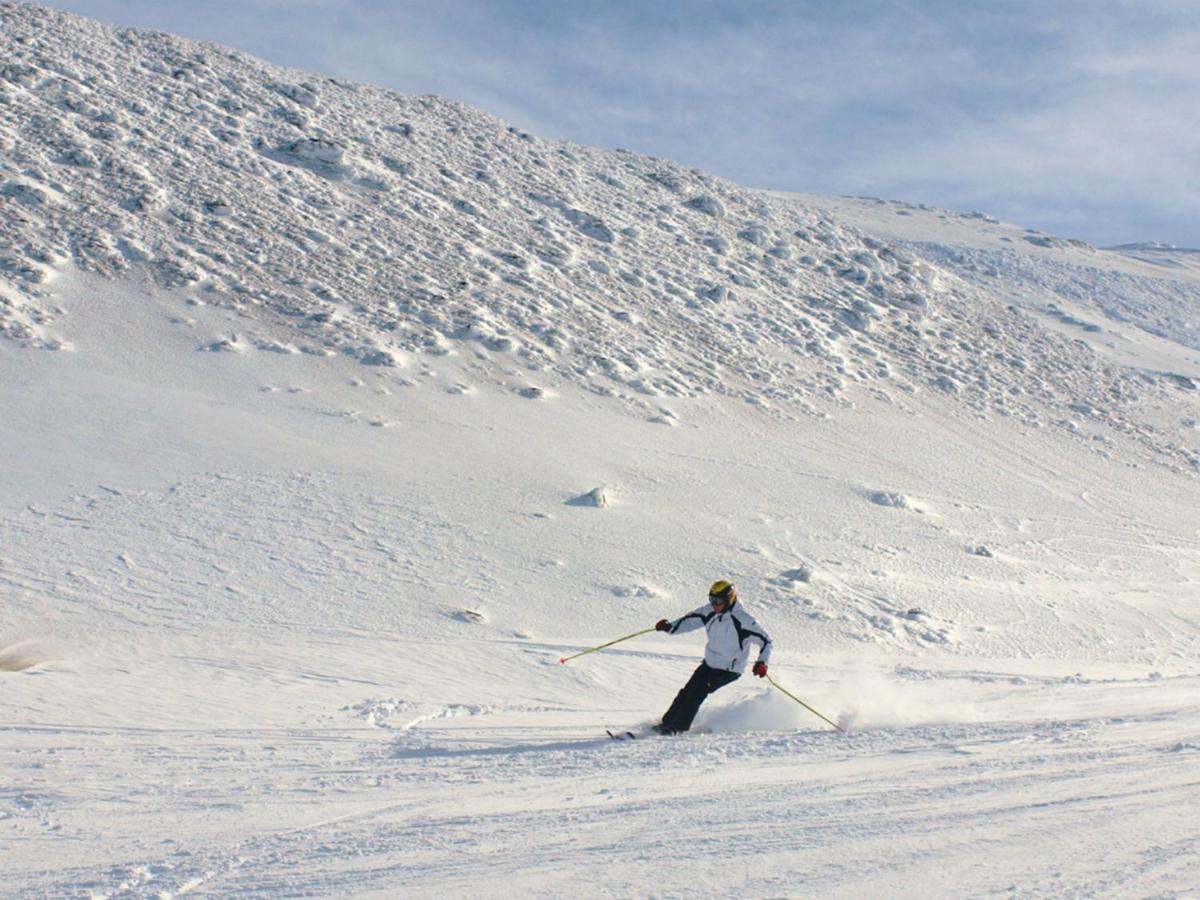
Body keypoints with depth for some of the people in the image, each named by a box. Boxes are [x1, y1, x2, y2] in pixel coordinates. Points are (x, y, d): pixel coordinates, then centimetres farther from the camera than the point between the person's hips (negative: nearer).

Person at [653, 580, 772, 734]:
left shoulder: (743, 620, -24)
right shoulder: (710, 612, -6)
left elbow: (765, 641, -18)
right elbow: (690, 620, 4)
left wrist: (762, 662, -33)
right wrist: (670, 627, -13)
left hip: (729, 670, -6)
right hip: (709, 663, 6)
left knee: (697, 691, -17)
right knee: (687, 691, 5)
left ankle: (678, 727, -6)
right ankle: (667, 722, 19)